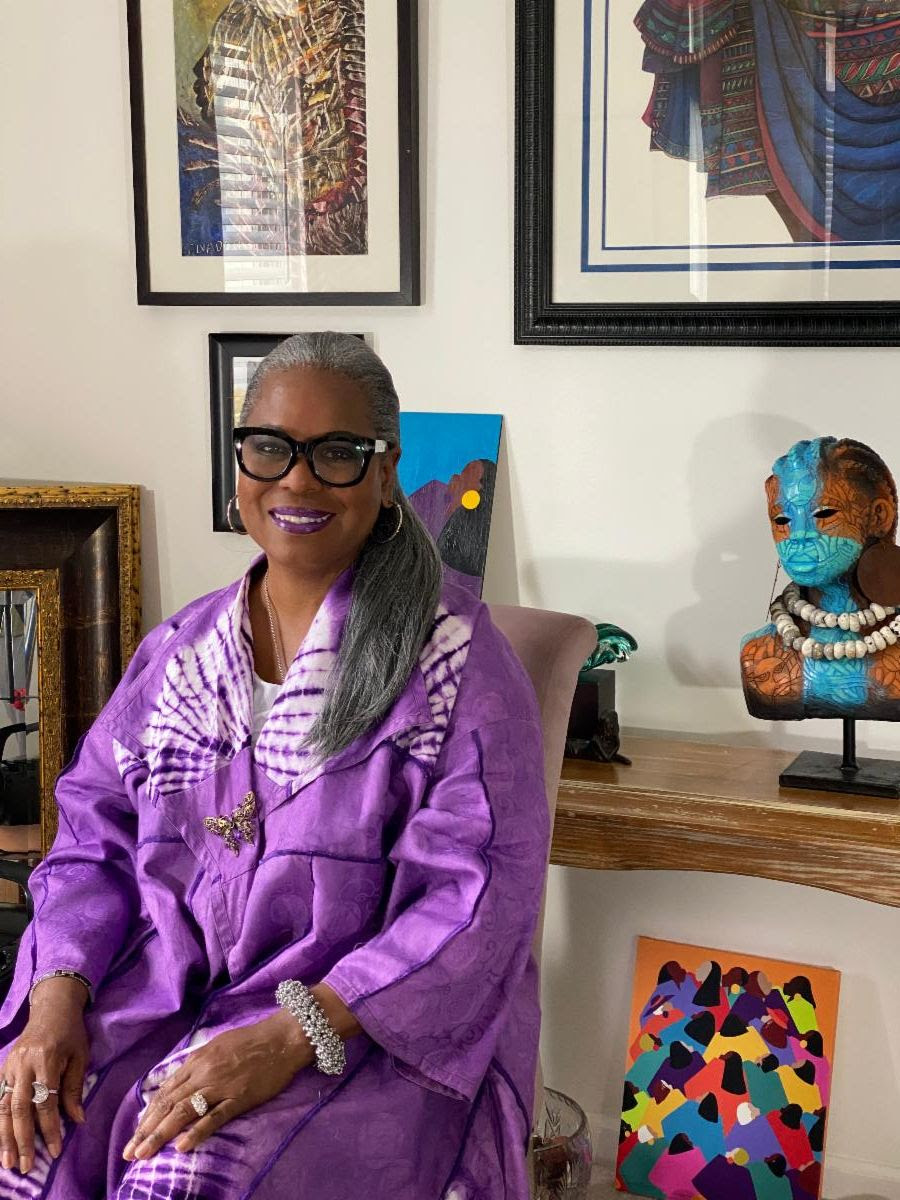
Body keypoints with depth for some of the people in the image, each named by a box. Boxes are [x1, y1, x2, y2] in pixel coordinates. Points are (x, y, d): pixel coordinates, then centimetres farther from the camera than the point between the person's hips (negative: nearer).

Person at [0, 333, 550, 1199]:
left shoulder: (454, 655, -7)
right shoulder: (180, 650, 10)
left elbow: (481, 894, -14)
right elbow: (95, 839, 10)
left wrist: (294, 1035, -24)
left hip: (379, 1022, -4)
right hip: (166, 991, 4)